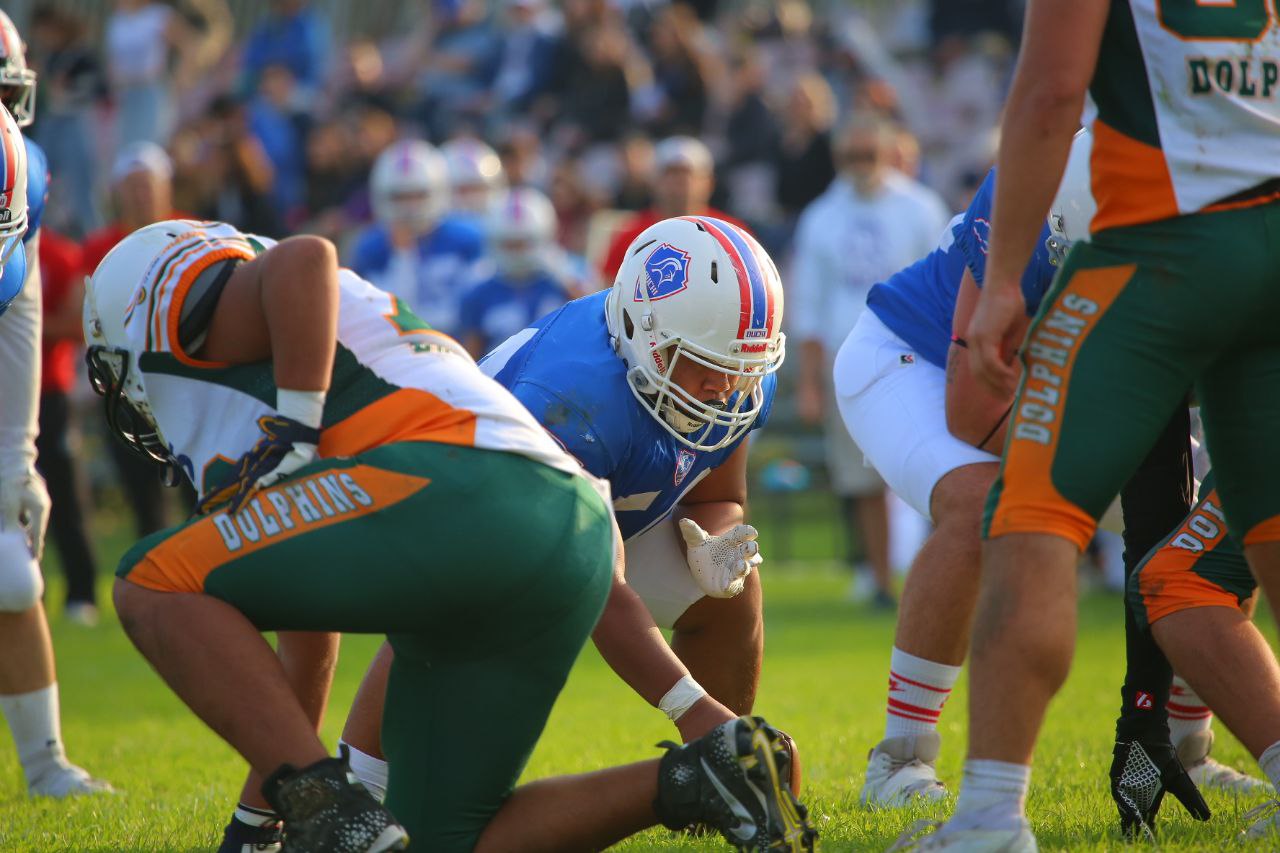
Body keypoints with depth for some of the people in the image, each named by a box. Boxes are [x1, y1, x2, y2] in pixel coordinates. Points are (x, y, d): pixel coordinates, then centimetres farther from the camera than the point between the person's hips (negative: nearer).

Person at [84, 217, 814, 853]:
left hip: (461, 496, -9)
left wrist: (291, 434, -9)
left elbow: (305, 260, -11)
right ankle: (694, 782, 2)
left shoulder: (182, 303, 14)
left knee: (157, 586, -1)